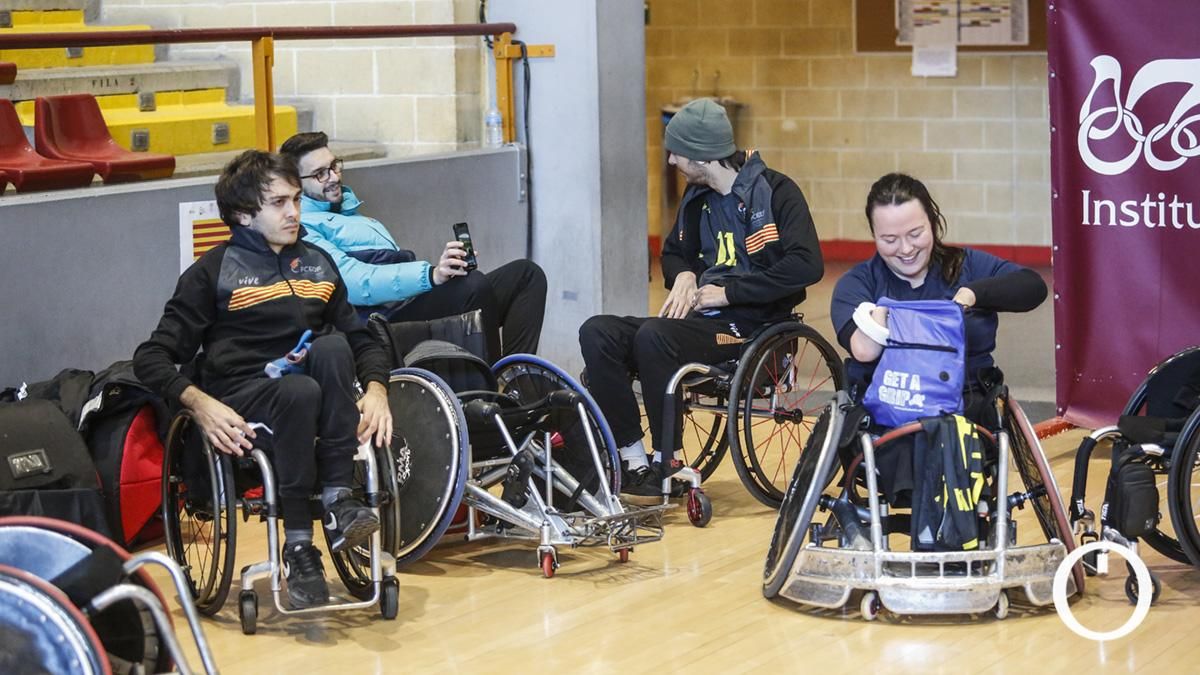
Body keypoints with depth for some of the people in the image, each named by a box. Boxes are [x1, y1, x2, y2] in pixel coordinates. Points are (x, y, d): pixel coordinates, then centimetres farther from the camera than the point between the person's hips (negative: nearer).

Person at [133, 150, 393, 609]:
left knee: (332, 345, -30)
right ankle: (298, 546, -31)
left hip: (315, 392, 4)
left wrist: (375, 390, -1)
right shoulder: (214, 272, 7)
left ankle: (338, 502, -32)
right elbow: (151, 359, 1)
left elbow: (361, 339, 21)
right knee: (300, 391, -38)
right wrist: (200, 403, -17)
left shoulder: (317, 264, 22)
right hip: (242, 404, -4)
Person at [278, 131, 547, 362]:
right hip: (387, 317, -10)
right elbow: (354, 282, -19)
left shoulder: (348, 209, 30)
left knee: (527, 273, -2)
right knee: (476, 284, -33)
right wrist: (431, 274, -30)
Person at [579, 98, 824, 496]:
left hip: (754, 325, -8)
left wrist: (728, 292, -17)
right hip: (702, 318, 8)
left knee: (654, 337, -33)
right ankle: (632, 460, -13)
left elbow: (806, 265, -20)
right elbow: (674, 251, 31)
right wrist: (684, 276, 4)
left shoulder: (775, 191, -8)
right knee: (597, 333, -12)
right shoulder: (698, 198, 15)